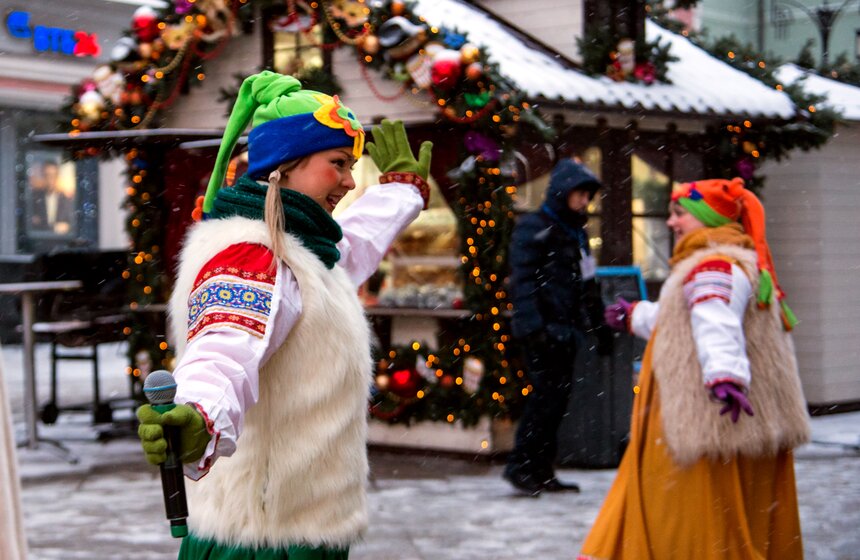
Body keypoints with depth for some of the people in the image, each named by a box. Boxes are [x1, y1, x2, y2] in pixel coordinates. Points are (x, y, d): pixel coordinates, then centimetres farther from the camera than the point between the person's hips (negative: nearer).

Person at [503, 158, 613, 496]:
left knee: (558, 398, 7)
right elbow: (523, 281, -15)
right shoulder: (533, 228, -6)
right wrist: (532, 327, -23)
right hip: (544, 329, -9)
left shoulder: (576, 232, 21)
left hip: (565, 329, 9)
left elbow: (587, 285, 27)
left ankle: (541, 471, 13)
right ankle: (521, 465, -5)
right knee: (546, 395, -12)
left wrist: (599, 326, 23)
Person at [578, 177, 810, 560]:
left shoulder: (713, 266, -14)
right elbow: (680, 323, 36)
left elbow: (716, 325, -33)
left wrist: (724, 376, -48)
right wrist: (636, 316, 47)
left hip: (708, 423, -11)